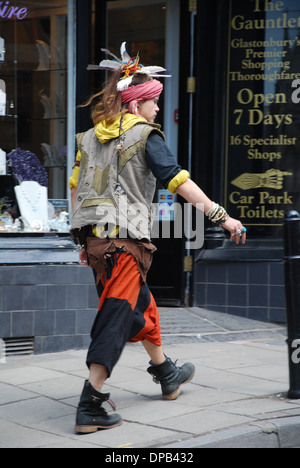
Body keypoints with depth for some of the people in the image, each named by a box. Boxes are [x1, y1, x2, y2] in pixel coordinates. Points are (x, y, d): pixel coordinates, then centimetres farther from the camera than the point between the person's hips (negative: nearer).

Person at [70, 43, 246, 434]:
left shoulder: (91, 136, 14)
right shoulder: (145, 136, -7)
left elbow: (76, 188, 15)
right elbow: (179, 181, -14)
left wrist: (84, 239, 21)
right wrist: (222, 216, -12)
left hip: (93, 237, 8)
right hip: (126, 238, -8)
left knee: (141, 303, 24)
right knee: (116, 317, -5)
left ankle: (167, 375, 41)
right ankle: (90, 406, -9)